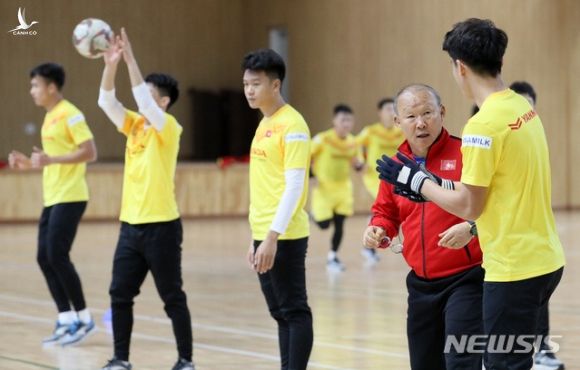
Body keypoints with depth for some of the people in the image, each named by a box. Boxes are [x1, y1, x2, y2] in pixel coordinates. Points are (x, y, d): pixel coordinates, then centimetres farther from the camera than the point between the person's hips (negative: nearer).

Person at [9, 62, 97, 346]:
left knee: (57, 257, -10)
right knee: (44, 258, 5)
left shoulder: (70, 115, -11)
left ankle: (83, 319, 1)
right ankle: (66, 320, 10)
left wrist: (50, 160, -25)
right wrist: (29, 164, 13)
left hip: (69, 198, -9)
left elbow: (89, 153, -19)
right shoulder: (50, 117, 17)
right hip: (52, 198, 9)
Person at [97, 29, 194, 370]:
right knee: (120, 294, 7)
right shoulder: (134, 124, 9)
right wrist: (111, 65, -15)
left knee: (172, 297, 1)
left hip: (161, 226, -7)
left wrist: (131, 60, -26)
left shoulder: (168, 127, -9)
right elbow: (107, 101, -2)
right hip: (131, 224, 7)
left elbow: (143, 101, -25)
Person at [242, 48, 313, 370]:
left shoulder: (292, 125, -12)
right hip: (264, 234, 9)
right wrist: (256, 237, 18)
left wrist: (273, 236, -22)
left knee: (294, 311, -4)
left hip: (284, 237, -9)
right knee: (280, 313, 12)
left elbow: (294, 186, -18)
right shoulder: (264, 125, 15)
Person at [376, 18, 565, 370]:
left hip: (514, 268, -9)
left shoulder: (484, 123, -18)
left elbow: (468, 205, -15)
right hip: (545, 259, 9)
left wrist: (415, 180, -3)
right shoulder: (524, 107, 7)